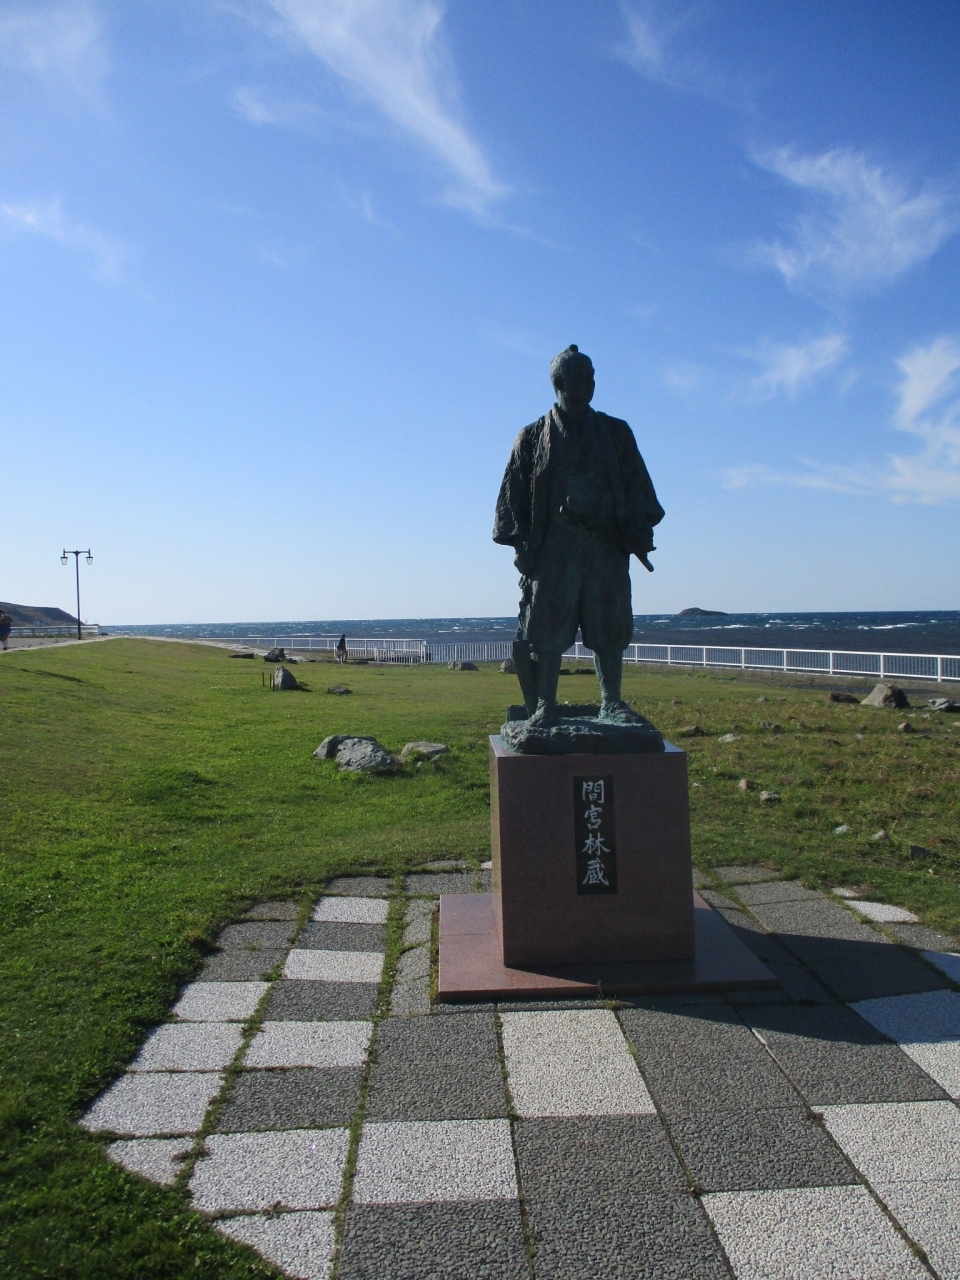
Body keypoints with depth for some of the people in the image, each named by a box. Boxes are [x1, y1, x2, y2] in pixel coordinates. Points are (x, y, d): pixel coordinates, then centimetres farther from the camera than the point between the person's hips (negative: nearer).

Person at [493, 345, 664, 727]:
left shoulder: (616, 433, 15)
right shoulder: (534, 437, 10)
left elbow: (637, 487, 11)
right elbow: (514, 493, 6)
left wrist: (638, 532, -2)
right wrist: (522, 544, -3)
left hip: (606, 548, 2)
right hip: (554, 548, -2)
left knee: (609, 628, 3)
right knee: (547, 630, -3)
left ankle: (611, 703, 11)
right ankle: (544, 706, 3)